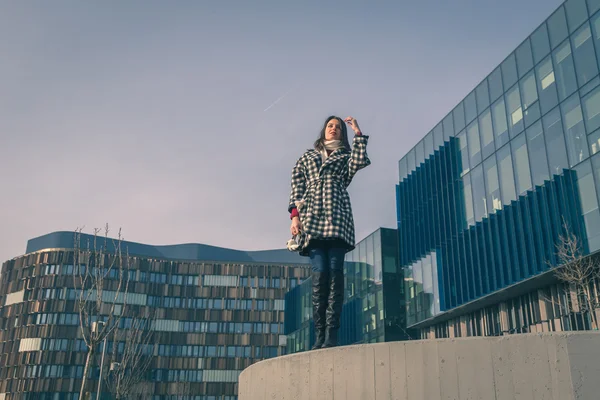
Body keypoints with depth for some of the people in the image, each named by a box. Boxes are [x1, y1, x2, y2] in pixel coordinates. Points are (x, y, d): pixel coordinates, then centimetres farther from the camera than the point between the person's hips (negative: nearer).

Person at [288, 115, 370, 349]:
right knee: (319, 274, -11)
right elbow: (297, 186, 14)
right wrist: (295, 214, 1)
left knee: (335, 274, -10)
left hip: (337, 217, 0)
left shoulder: (346, 156, 23)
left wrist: (358, 133, 1)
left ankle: (332, 335, -13)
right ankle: (320, 335, -10)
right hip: (311, 217, 1)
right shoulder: (307, 156, 24)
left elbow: (360, 163, -2)